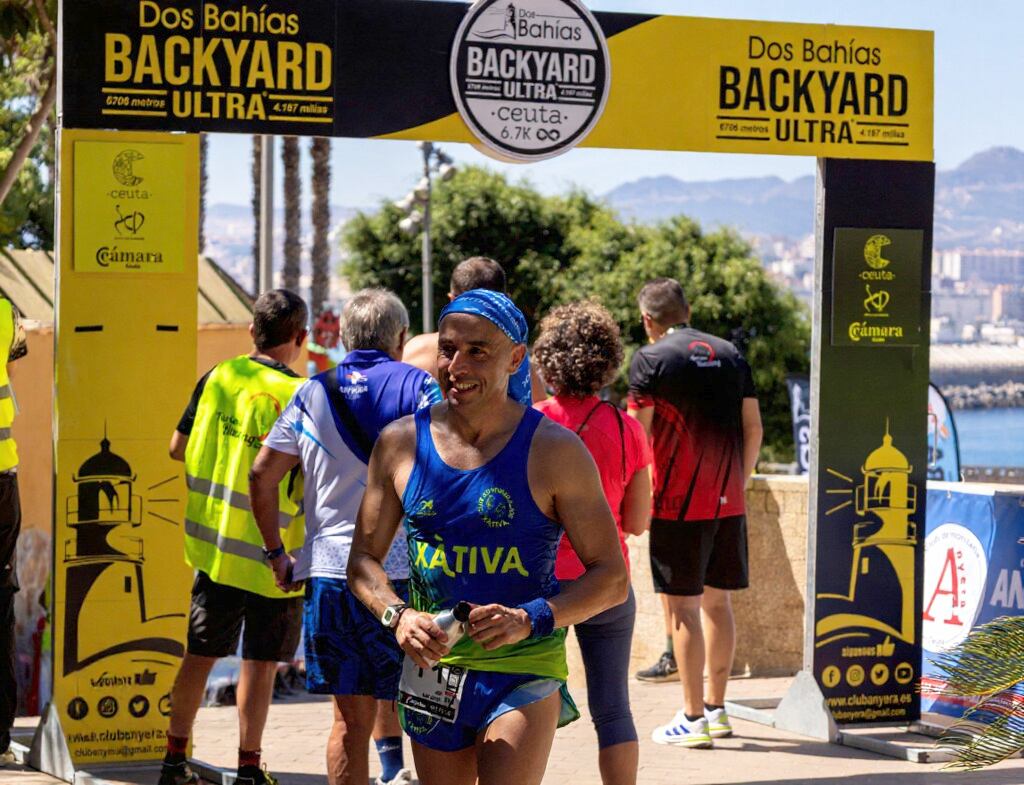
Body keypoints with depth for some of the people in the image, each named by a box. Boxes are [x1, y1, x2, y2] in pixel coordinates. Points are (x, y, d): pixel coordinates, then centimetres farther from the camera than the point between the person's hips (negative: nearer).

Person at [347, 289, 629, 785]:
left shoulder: (553, 451, -5)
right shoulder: (400, 443, 4)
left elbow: (611, 577, -4)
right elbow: (363, 559, 10)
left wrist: (532, 619, -20)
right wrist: (397, 615, -11)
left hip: (523, 671, -4)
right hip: (430, 668, 4)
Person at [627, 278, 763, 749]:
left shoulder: (652, 359, -6)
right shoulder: (730, 355, 10)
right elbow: (753, 429, 10)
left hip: (678, 501, -6)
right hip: (727, 501, 6)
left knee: (681, 606, -2)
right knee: (716, 601, 15)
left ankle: (693, 720, -1)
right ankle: (717, 709, 22)